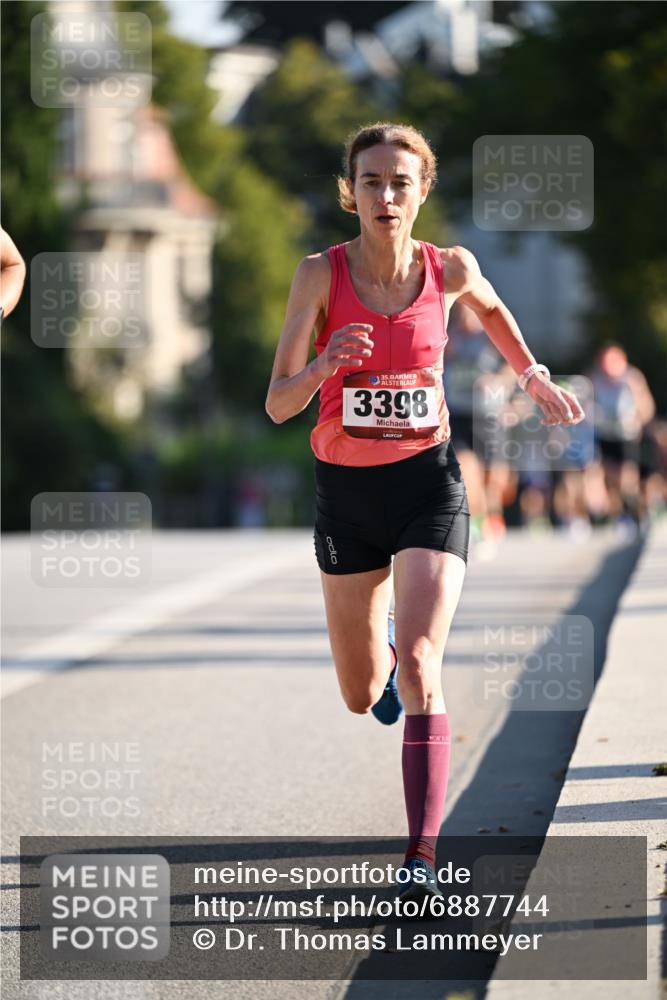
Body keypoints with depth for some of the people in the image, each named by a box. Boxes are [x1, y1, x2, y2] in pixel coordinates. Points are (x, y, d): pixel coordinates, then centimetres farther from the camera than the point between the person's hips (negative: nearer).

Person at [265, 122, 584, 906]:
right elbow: (277, 405, -16)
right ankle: (381, 661, 52)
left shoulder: (449, 268, -5)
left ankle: (423, 855, -22)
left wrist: (534, 377, 16)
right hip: (345, 490, 1)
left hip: (427, 483, -1)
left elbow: (491, 310, 21)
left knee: (418, 661, -21)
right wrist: (325, 366, -34)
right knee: (363, 696, 13)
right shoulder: (322, 273, -11)